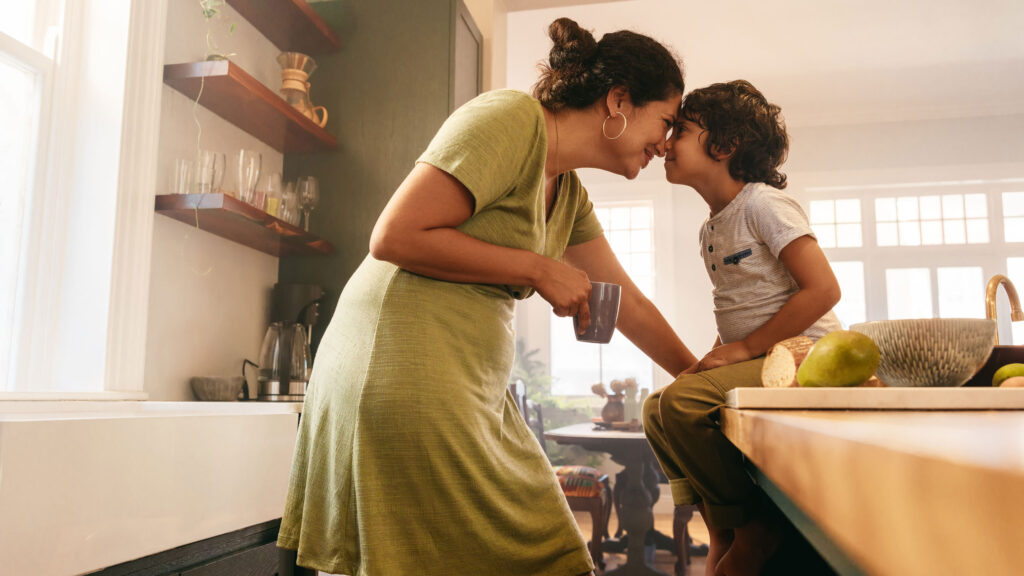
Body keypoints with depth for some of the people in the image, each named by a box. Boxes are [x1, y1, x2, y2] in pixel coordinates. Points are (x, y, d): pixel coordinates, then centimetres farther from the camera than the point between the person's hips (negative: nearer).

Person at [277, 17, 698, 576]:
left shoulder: (570, 194, 17)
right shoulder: (511, 117, -11)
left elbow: (628, 304, 22)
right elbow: (394, 235, -19)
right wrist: (538, 268, -13)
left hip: (474, 392, 9)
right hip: (402, 371, -9)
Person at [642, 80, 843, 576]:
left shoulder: (762, 203, -10)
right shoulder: (711, 228, 16)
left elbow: (823, 289, -18)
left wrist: (743, 348, -18)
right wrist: (715, 357, 6)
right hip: (755, 361, 9)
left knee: (681, 401, -26)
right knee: (658, 408, 3)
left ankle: (753, 530, -8)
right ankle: (720, 534, 9)